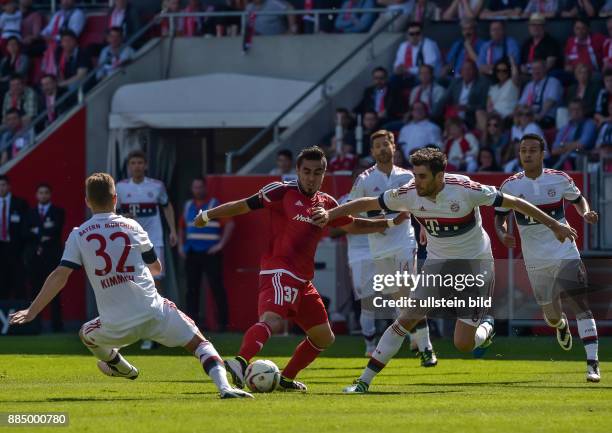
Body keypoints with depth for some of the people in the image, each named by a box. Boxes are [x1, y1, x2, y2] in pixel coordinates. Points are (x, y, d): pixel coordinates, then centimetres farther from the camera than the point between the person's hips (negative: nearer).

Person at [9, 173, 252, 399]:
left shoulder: (79, 235, 3)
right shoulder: (131, 226, 6)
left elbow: (59, 276, -4)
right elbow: (156, 267, 18)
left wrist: (32, 312, 0)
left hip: (117, 327, 0)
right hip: (153, 311, 0)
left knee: (86, 334, 31)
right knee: (198, 342, 5)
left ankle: (118, 365, 50)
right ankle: (223, 386, -16)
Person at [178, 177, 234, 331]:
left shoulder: (215, 205, -2)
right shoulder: (188, 206, 16)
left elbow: (229, 224, -9)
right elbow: (182, 227, 27)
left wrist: (221, 244, -13)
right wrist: (181, 245, 14)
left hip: (210, 253, -6)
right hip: (191, 253, 6)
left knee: (216, 287, -6)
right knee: (192, 289, 6)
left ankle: (223, 322, -4)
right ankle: (192, 317, 11)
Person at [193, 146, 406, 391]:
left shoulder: (327, 204, 16)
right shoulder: (283, 192, -4)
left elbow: (352, 226, 31)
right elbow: (245, 205, 1)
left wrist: (391, 223, 27)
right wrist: (208, 215, 1)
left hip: (302, 280, 8)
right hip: (279, 272, -8)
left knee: (324, 337, 14)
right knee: (272, 320, -34)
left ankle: (286, 378, 25)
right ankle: (240, 363, -53)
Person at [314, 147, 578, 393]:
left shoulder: (465, 190, -23)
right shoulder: (409, 194, -12)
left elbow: (514, 203, -15)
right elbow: (368, 203, 1)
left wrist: (554, 225, -10)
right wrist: (330, 214, -7)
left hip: (474, 264, -3)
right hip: (437, 264, 3)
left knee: (463, 345, -10)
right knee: (405, 321, -8)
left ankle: (486, 327, 26)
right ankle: (364, 381, -1)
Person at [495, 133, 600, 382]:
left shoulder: (559, 179, -3)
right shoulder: (510, 186, -3)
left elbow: (577, 199, 14)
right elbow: (500, 215, 8)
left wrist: (585, 213, -7)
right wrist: (502, 233, -13)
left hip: (566, 254, -1)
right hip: (536, 261, 1)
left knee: (579, 303, -16)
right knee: (551, 315, 10)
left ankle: (592, 363, -18)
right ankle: (561, 325, 51)